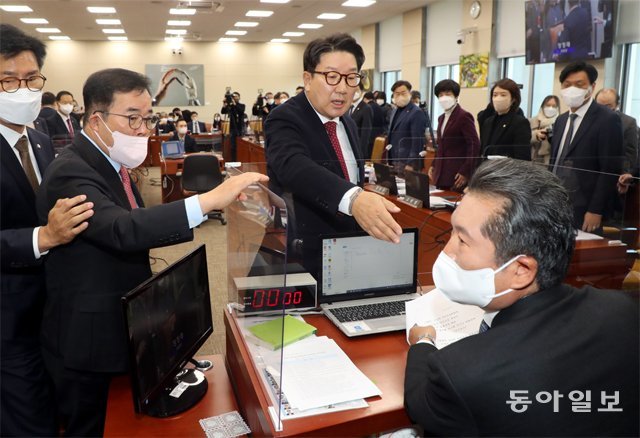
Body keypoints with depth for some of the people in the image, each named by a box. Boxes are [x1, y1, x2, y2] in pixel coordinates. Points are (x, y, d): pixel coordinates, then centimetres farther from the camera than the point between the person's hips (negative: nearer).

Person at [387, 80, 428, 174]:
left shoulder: (417, 113, -11)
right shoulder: (395, 112, 15)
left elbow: (417, 142, -16)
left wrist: (410, 164, -20)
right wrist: (389, 160, 14)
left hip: (407, 163, -8)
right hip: (394, 162, 8)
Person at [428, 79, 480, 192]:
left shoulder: (464, 116, -8)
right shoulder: (441, 118, 16)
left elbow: (475, 145, -14)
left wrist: (465, 173, -17)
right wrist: (434, 166, 13)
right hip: (442, 176, 7)